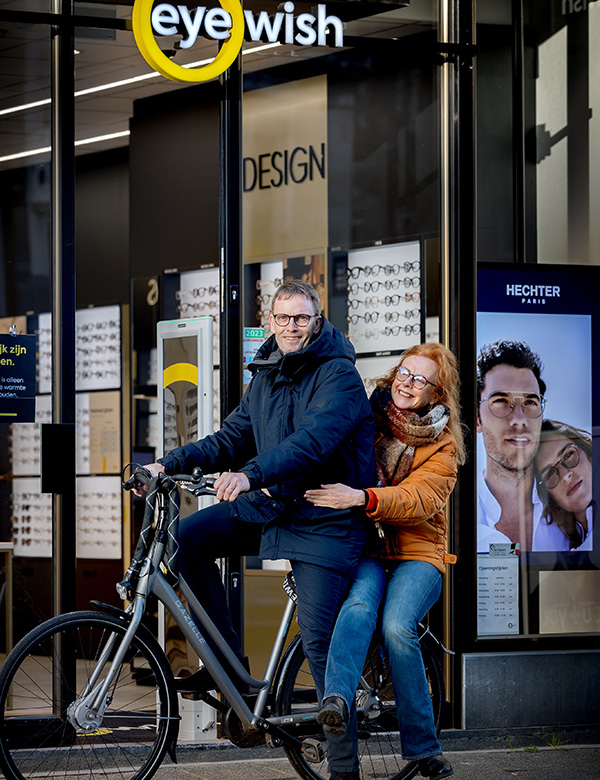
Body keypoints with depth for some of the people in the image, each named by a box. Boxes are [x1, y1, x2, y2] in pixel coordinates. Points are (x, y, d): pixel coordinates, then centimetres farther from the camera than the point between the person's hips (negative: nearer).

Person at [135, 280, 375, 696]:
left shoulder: (339, 374, -13)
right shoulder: (266, 376, 12)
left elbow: (314, 440, -28)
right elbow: (231, 439, 14)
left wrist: (251, 474, -43)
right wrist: (169, 465, -1)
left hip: (323, 520, -7)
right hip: (270, 503, 7)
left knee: (318, 637, -13)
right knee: (187, 537, -9)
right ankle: (226, 657, 1)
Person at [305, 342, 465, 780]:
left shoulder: (442, 445, 4)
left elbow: (419, 500, -14)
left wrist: (363, 498, -32)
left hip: (417, 552, -1)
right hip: (364, 550, 1)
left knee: (397, 626, -28)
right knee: (358, 608, -32)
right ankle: (337, 702, -53)